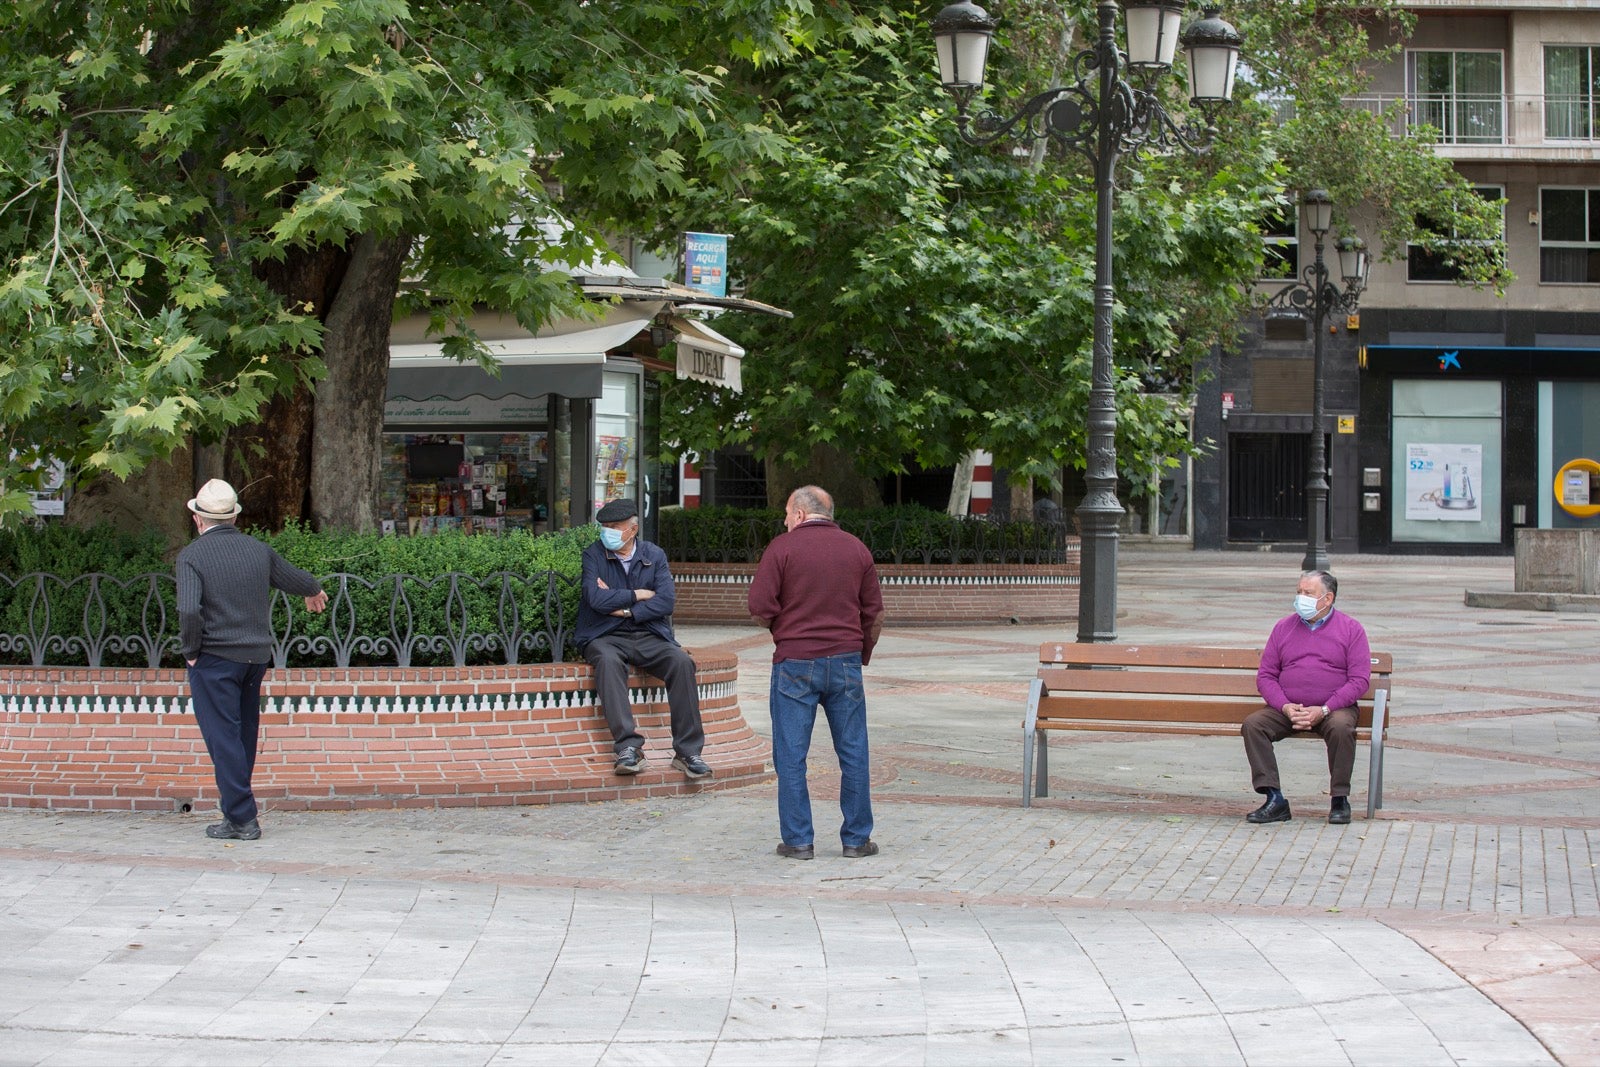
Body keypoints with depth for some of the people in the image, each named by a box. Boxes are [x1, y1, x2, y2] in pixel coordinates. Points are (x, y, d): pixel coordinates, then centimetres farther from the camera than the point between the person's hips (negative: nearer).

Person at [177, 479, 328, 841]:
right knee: (246, 732, 18)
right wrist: (314, 590, 43)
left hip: (214, 659, -6)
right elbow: (294, 579, 20)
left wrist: (190, 651, -8)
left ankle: (240, 818, -5)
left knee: (223, 737, -2)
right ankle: (238, 808, 30)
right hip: (257, 656, 6)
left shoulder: (192, 555, -11)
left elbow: (189, 610, -23)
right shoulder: (257, 550, 5)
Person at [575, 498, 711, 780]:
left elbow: (667, 600, -4)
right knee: (608, 660, -36)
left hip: (649, 635, 2)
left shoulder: (654, 555, 8)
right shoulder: (593, 555, 3)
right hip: (605, 636, -2)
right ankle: (629, 747, -40)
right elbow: (597, 599, -12)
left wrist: (625, 609, -10)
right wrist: (639, 595, -4)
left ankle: (688, 751, -22)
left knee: (681, 662, -26)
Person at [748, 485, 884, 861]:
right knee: (853, 752, 8)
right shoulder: (857, 549, 8)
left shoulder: (782, 548, -4)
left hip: (794, 661, -3)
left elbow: (759, 608, -9)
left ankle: (798, 840, 5)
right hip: (845, 661, 3)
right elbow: (875, 613, 10)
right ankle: (856, 839, 11)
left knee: (791, 755, 4)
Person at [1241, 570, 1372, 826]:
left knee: (1341, 728, -36)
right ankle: (1275, 800, -25)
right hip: (1286, 709, 3)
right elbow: (1265, 676, 10)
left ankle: (1340, 800, -19)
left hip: (1334, 709, -3)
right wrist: (1285, 706, -10)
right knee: (1252, 725, -24)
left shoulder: (1350, 629, 5)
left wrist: (1324, 710, -15)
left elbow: (1359, 680, -4)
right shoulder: (1284, 627, 13)